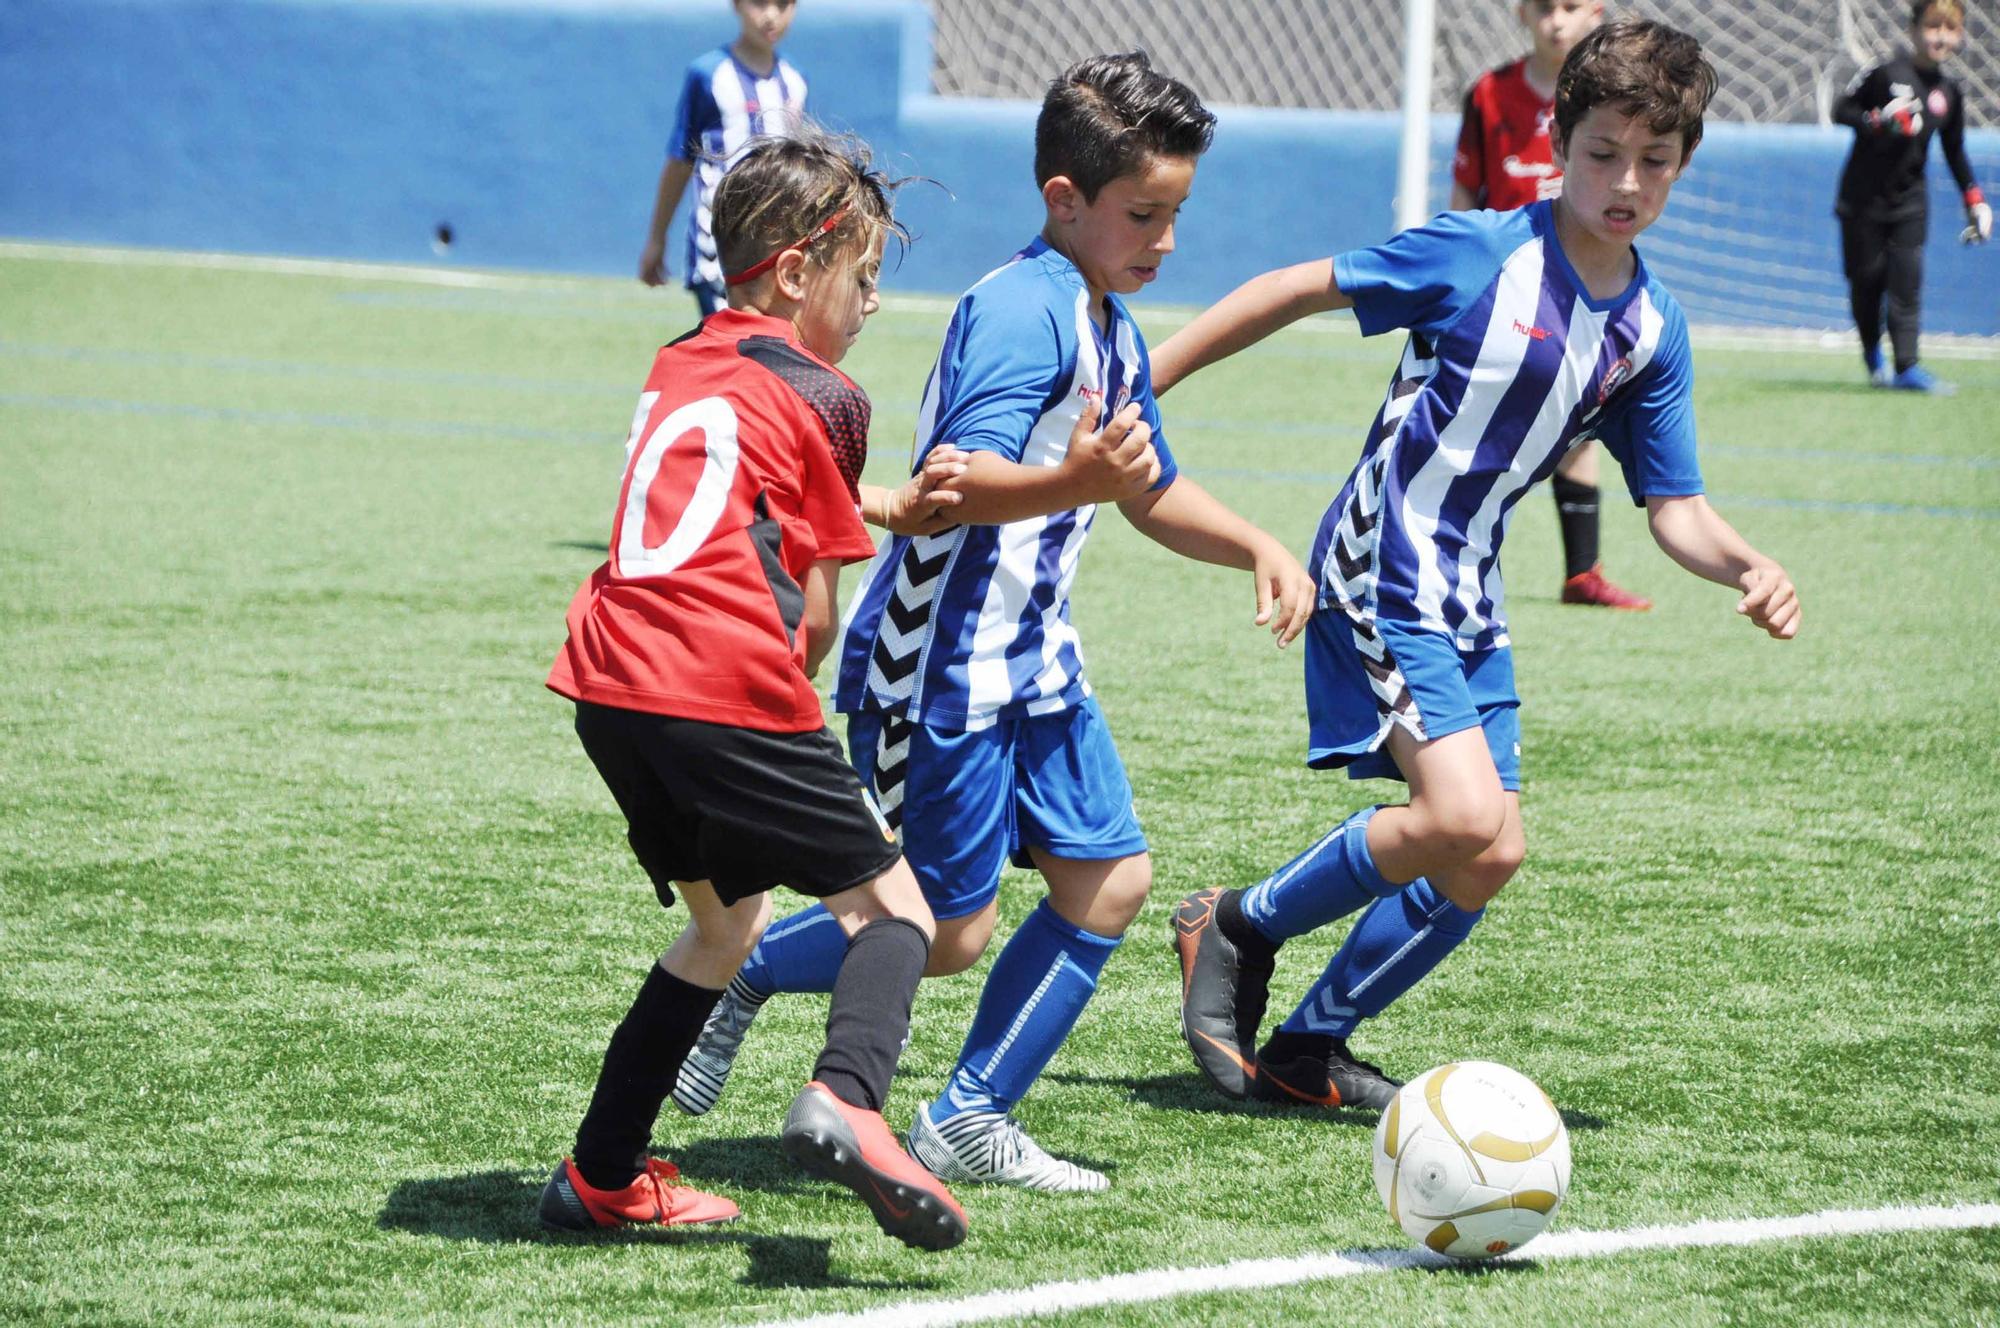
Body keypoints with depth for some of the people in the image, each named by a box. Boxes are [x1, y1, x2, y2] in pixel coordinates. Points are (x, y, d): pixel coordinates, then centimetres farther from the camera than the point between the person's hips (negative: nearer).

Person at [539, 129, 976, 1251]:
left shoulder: (679, 369, 24)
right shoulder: (822, 397, 4)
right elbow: (814, 614, 3)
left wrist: (890, 511, 18)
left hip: (614, 688, 7)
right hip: (732, 692, -7)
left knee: (728, 923, 25)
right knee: (892, 905, 4)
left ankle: (600, 1179, 23)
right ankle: (845, 1099, -25)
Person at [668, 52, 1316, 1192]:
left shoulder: (1115, 333, 12)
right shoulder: (1020, 310, -19)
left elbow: (1154, 491, 27)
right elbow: (966, 481, -32)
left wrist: (1258, 547, 12)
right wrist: (1078, 481, -50)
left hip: (1033, 657, 9)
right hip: (940, 661, -9)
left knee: (1113, 877, 3)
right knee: (949, 933, -5)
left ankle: (972, 1120, 13)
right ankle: (739, 972, 18)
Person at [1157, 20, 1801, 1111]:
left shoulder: (1653, 332, 5)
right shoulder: (1481, 255, -13)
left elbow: (1676, 510, 8)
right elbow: (1296, 291, -5)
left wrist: (1747, 569, -14)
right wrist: (1144, 382, -6)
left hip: (1469, 601, 7)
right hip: (1381, 572, -7)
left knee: (1484, 863, 6)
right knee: (1464, 818, -22)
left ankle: (1305, 1050, 21)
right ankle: (1239, 927, 0)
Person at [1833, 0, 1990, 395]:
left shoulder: (1949, 94, 5)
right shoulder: (1887, 74, -10)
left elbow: (1955, 153, 16)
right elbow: (1841, 110, -5)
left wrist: (1974, 200, 12)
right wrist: (1880, 120, -22)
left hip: (1910, 200, 3)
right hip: (1864, 197, -3)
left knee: (1907, 281, -7)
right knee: (1867, 278, 4)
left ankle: (1906, 367, -11)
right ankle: (1872, 355, 25)